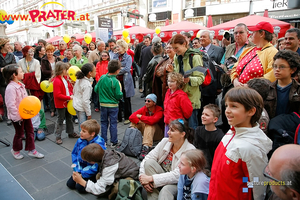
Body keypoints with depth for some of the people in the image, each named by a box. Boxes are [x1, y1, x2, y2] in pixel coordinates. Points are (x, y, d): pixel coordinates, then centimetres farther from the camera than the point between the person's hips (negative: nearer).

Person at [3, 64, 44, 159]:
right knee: (19, 133, 10)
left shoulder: (20, 84, 4)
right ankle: (15, 150, 35)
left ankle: (31, 150, 27)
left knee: (30, 131, 13)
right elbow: (11, 105, -25)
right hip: (18, 116, -8)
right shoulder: (10, 88, -23)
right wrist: (18, 116, -21)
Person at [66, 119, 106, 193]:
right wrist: (76, 170, -6)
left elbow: (96, 166, -26)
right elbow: (74, 154, 5)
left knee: (80, 187, -15)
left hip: (93, 172, -6)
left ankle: (95, 180, 9)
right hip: (81, 169, 6)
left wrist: (82, 174, -21)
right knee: (70, 184, 1)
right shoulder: (80, 140, -9)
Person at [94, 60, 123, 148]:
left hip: (103, 105, 4)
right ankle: (113, 142, 15)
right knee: (113, 123, 7)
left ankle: (103, 141, 23)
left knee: (104, 123, 15)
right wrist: (121, 92, 3)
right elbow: (118, 96, -16)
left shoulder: (102, 78, -4)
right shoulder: (115, 81, -18)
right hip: (113, 105, -4)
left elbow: (96, 89, 3)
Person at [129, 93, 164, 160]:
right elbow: (131, 117, -16)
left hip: (157, 134, -5)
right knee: (134, 121, -15)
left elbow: (152, 120, -38)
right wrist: (139, 122, -35)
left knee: (150, 124, -34)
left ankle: (146, 148, -45)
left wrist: (140, 116, -23)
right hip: (146, 131, 5)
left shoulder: (159, 110, -19)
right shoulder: (144, 108, -6)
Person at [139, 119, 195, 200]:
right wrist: (142, 177, -23)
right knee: (149, 162, -22)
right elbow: (147, 159, -7)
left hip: (176, 184, -6)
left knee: (165, 190, -39)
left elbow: (177, 176, -24)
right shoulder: (165, 141, -5)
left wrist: (151, 178, -27)